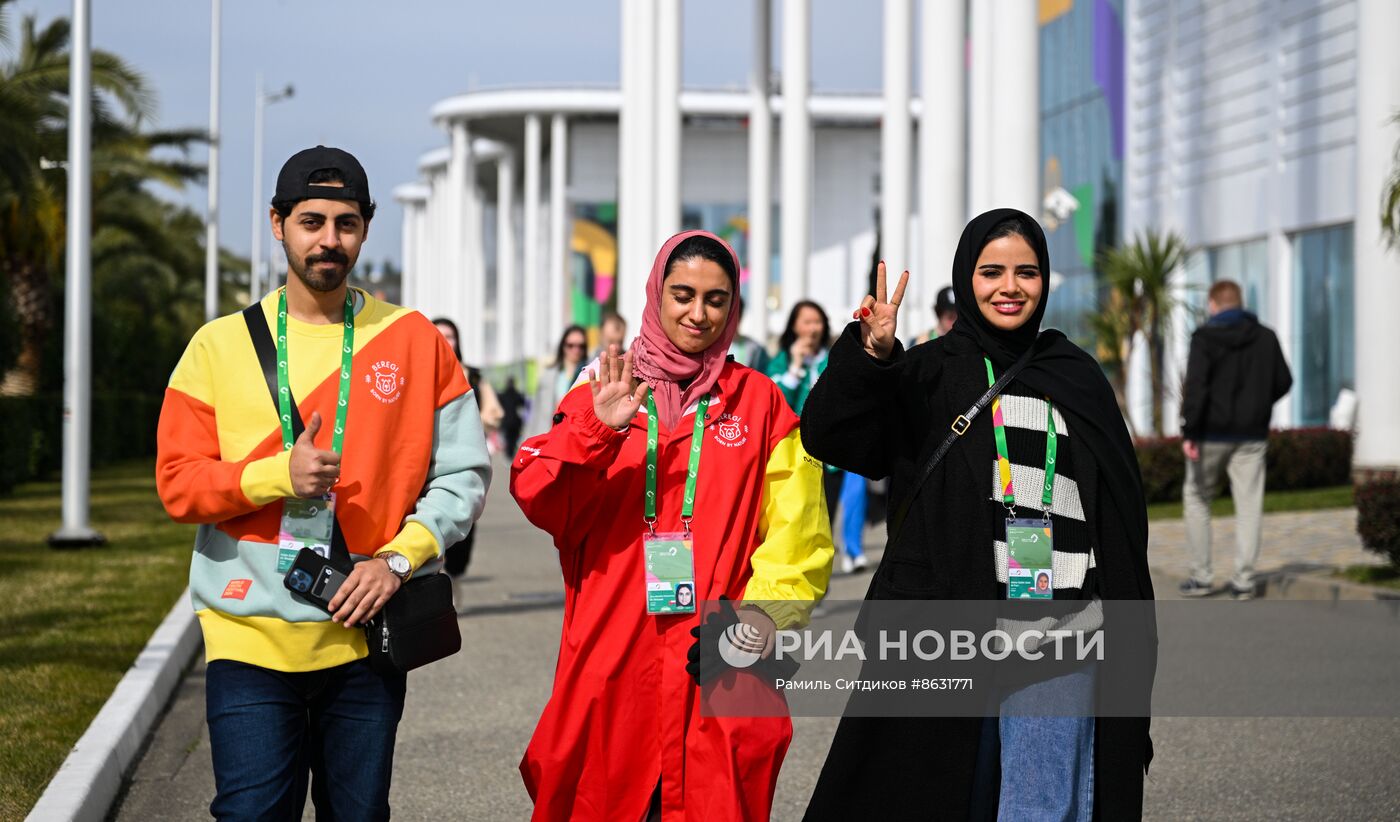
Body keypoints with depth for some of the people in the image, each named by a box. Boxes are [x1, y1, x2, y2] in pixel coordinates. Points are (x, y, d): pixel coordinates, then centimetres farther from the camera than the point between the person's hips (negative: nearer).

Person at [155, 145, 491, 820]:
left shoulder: (413, 341, 5)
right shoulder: (221, 345, 3)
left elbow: (465, 474, 5)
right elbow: (177, 485, -1)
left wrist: (398, 557, -9)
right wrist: (278, 475, -17)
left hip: (367, 637, 1)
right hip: (250, 639, -1)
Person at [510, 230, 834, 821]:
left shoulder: (760, 402, 9)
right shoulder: (602, 395, 9)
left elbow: (797, 531, 5)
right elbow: (537, 498, -5)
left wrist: (767, 610, -10)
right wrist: (598, 431, -19)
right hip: (609, 664, 1)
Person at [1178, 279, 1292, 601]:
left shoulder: (1205, 337, -8)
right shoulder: (1266, 337, 5)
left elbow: (1196, 385, -17)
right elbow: (1284, 382, 10)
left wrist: (1189, 432, -17)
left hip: (1212, 434, -3)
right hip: (1252, 436, 3)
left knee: (1196, 497, 11)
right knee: (1249, 504, 4)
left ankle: (1201, 576, 8)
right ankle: (1244, 580, 0)